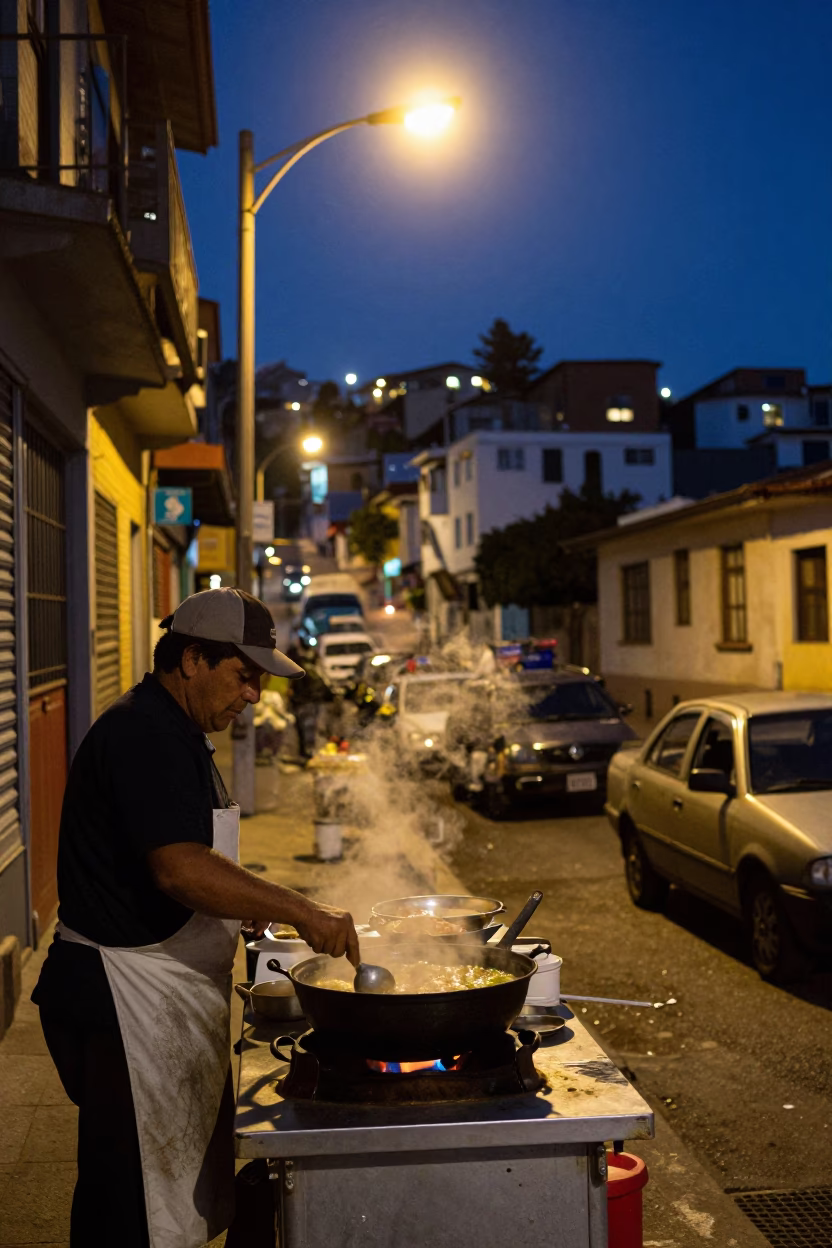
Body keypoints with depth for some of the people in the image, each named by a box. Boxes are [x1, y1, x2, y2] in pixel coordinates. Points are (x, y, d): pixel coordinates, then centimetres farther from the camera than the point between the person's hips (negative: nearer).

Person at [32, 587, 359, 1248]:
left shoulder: (172, 733, 15)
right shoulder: (144, 734, -18)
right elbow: (180, 868, -29)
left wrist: (245, 904, 13)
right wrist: (300, 909, -27)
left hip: (165, 993, 11)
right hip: (124, 1000, -11)